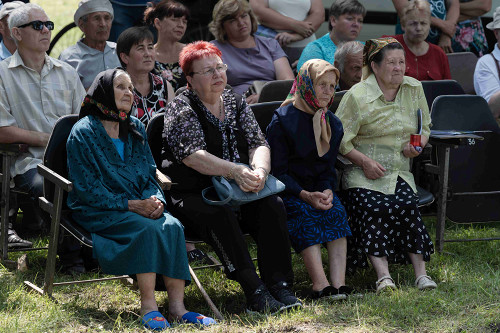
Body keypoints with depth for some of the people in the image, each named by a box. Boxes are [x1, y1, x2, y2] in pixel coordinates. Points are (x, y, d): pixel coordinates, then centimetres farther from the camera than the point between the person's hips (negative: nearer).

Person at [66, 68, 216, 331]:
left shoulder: (135, 128, 16)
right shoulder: (83, 133, -4)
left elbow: (150, 174, 17)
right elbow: (87, 188, -11)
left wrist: (156, 199, -7)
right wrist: (130, 205, -19)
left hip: (140, 205, 6)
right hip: (97, 211, -5)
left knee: (172, 226, -25)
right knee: (147, 228, -32)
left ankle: (177, 305, -29)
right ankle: (148, 307, -31)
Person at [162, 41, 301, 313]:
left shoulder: (235, 102, 14)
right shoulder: (181, 108, -4)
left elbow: (258, 143, 4)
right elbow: (193, 155, -18)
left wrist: (259, 171, -20)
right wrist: (235, 171, -31)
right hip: (192, 196, -5)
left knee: (272, 206, -22)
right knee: (221, 215, -35)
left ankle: (279, 284, -26)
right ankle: (255, 292, -39)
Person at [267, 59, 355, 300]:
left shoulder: (333, 124, 12)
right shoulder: (282, 121, -6)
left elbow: (328, 169, 13)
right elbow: (278, 171, -9)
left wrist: (327, 191, -11)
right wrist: (305, 196, -22)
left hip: (317, 190, 5)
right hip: (287, 192, -5)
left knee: (336, 211, -26)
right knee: (304, 215, -33)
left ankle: (338, 283, -38)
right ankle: (321, 285, -45)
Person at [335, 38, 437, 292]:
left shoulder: (414, 89, 12)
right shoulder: (357, 96, -3)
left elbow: (425, 128, 24)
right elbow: (340, 139, -6)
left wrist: (418, 144, 1)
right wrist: (364, 161, -17)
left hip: (400, 172, 3)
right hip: (363, 173, -3)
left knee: (406, 205, -27)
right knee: (372, 207, -31)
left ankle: (421, 272, -29)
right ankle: (383, 274, -38)